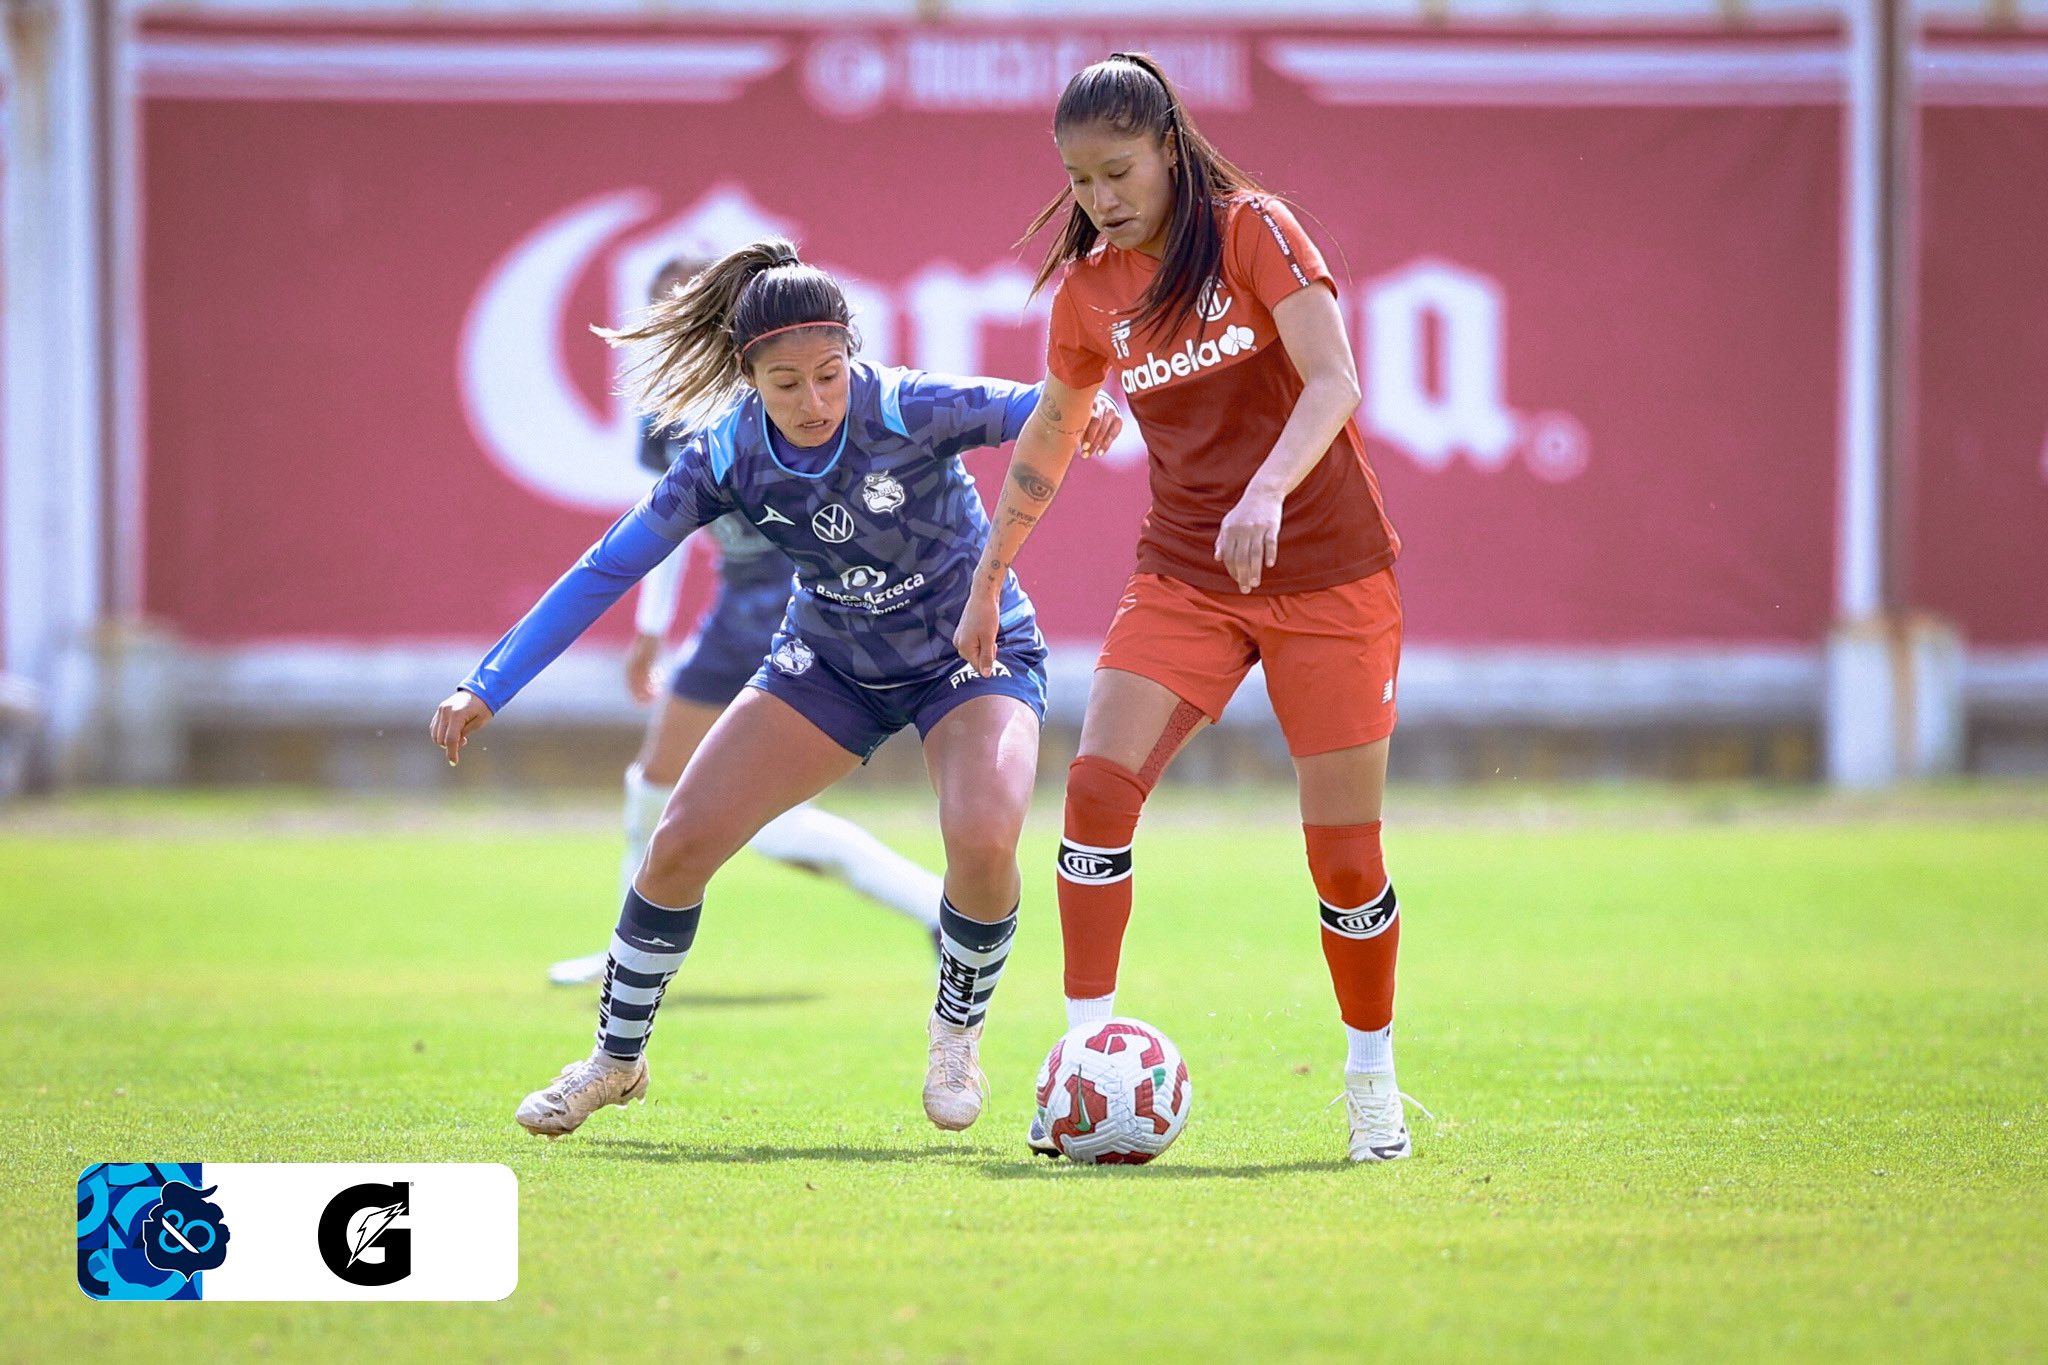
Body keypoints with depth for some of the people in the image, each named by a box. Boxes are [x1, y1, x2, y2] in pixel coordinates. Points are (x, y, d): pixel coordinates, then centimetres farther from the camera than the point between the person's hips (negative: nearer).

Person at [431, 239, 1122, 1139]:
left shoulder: (909, 410, -29)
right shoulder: (728, 456, -19)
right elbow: (605, 571, -14)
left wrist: (1077, 413, -57)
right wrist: (486, 688, -19)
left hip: (974, 653, -3)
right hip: (832, 662, 3)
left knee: (982, 837, -30)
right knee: (681, 841, -7)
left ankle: (956, 1039, 0)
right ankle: (616, 1060, 16)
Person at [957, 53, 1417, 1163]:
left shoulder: (1253, 232, -9)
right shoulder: (1089, 289, 5)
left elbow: (1334, 381, -19)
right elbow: (1048, 437, 19)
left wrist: (1268, 489, -36)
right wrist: (988, 580, 21)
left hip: (1328, 574, -4)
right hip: (1183, 575, 4)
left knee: (1344, 854, -2)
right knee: (1098, 781, -19)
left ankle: (1372, 1078, 18)